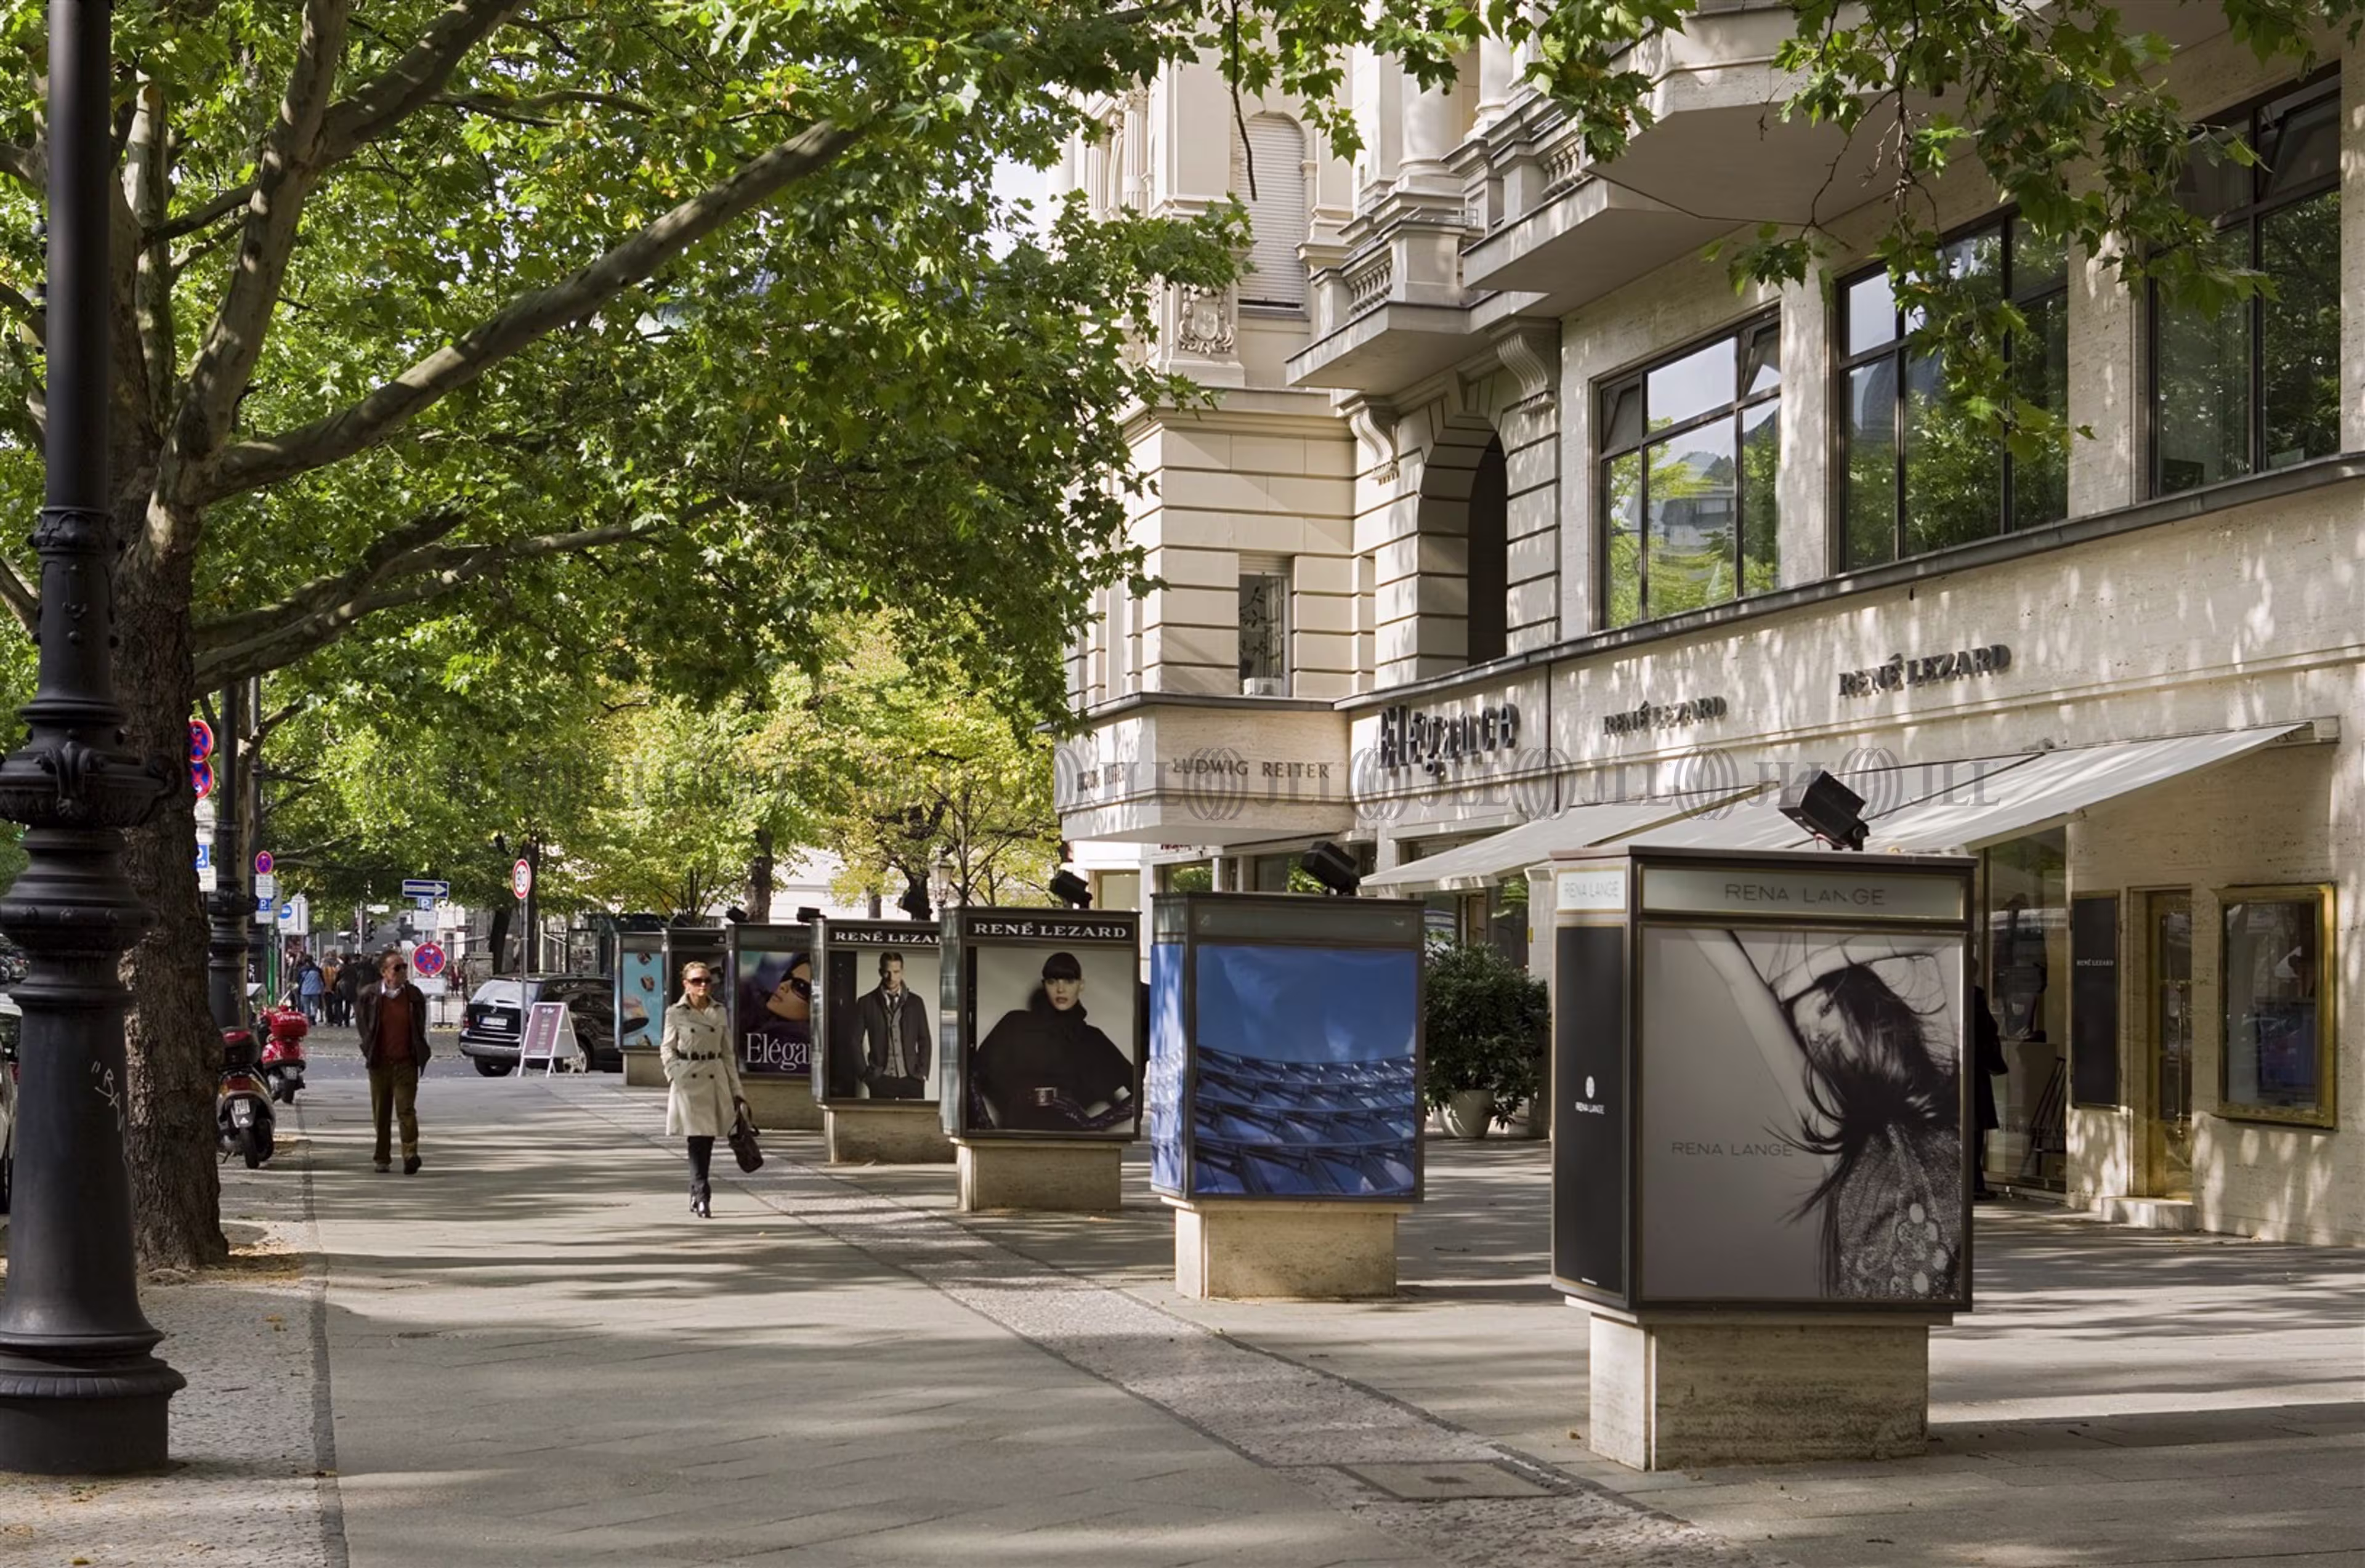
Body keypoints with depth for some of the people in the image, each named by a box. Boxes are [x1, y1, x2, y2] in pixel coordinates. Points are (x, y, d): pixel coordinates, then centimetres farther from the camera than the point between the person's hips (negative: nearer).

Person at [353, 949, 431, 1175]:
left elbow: (420, 1027, 14)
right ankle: (382, 1157, 19)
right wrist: (368, 1049, 9)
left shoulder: (414, 996, 1)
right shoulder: (369, 997, -3)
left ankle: (411, 1155, -14)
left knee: (406, 1109, -11)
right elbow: (361, 1023, 12)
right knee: (381, 1112, 9)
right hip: (379, 1062, 1)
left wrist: (420, 1053, 11)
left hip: (406, 1063, -1)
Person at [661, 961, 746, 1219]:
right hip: (688, 1083, -3)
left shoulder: (719, 1012, 10)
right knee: (697, 1139, -10)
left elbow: (727, 1052, 13)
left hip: (715, 1081, 3)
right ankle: (702, 1197, -12)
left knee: (707, 1141, 6)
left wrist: (736, 1090, 10)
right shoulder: (676, 1013, 1)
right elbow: (667, 1050, 4)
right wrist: (676, 1077, -10)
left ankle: (696, 1196, 19)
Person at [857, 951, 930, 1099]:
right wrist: (865, 1073, 0)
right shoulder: (867, 1003, 5)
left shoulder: (915, 1002, 10)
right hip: (881, 1080, -1)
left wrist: (922, 1072, 1)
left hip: (911, 1078, 1)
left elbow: (924, 1041, 12)